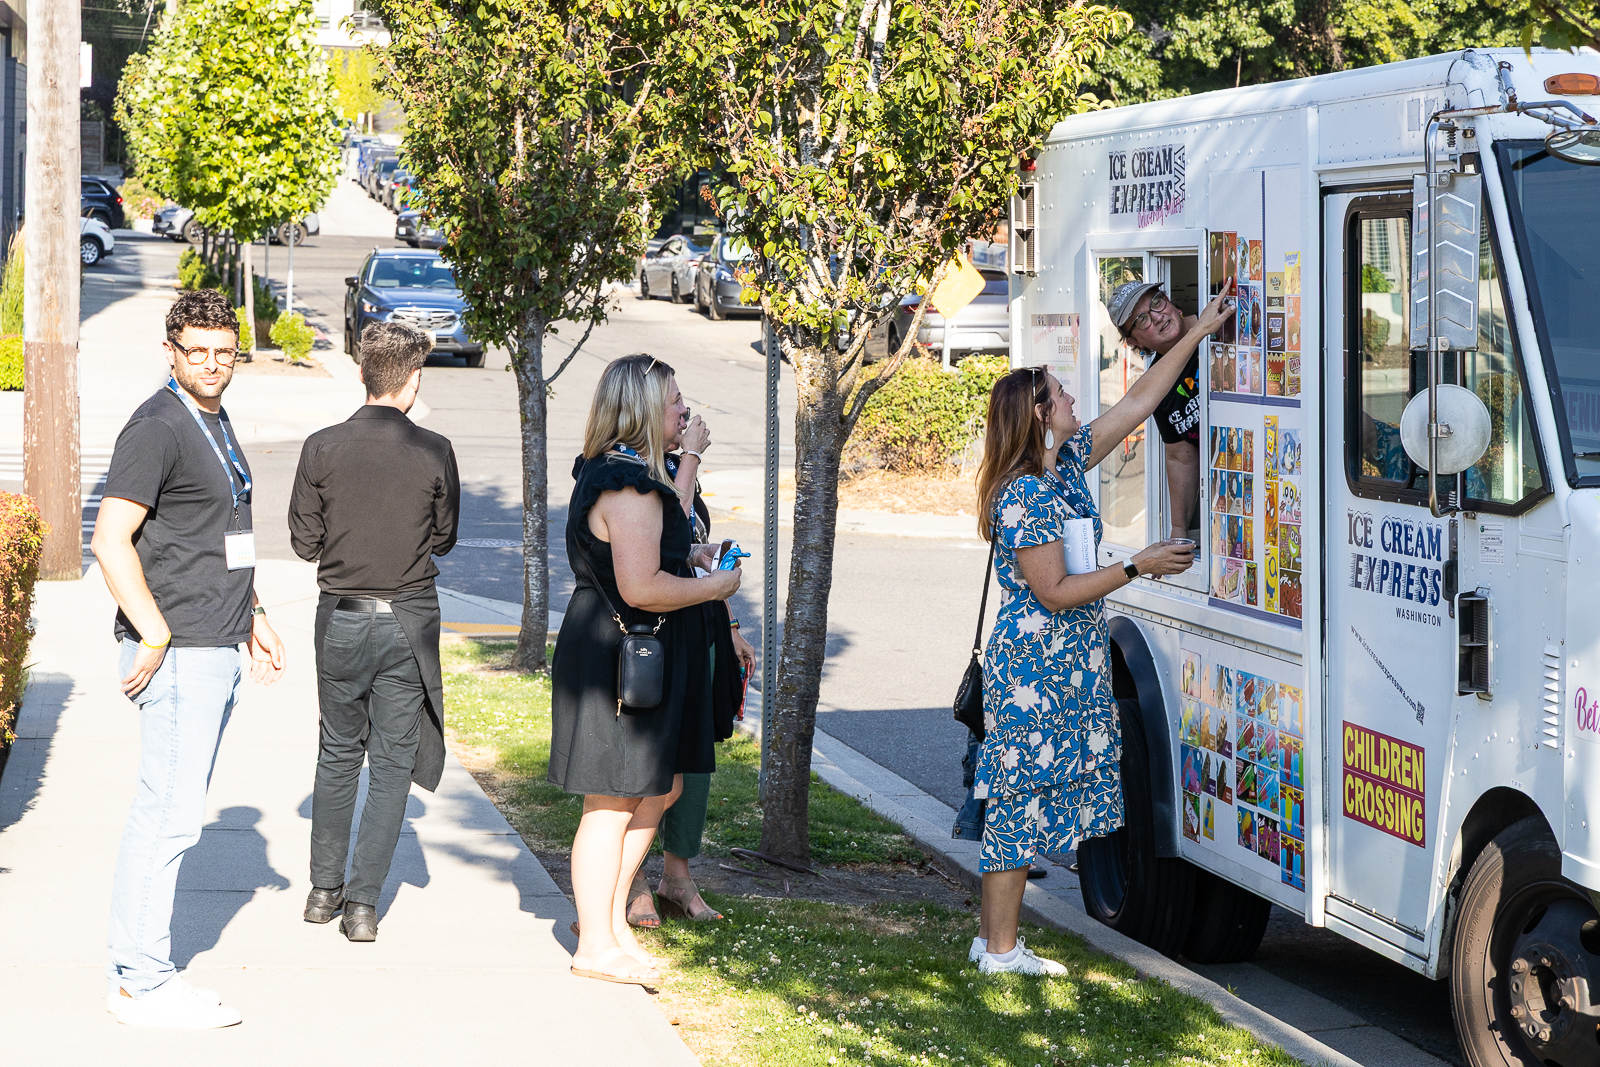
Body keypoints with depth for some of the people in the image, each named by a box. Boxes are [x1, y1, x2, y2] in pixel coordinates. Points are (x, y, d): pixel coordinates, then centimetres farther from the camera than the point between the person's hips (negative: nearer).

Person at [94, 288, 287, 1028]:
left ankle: (134, 969, 18)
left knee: (167, 812, 12)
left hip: (218, 649, 9)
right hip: (178, 653, -9)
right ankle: (142, 984, -4)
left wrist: (253, 617, 23)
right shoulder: (158, 427, -13)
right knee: (170, 815, -8)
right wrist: (156, 637, -21)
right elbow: (110, 540, -20)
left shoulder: (216, 424, 16)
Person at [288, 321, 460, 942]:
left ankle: (325, 889, 23)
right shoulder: (434, 453, -9)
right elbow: (444, 539, 3)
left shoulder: (323, 449, -8)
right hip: (409, 620, -1)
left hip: (341, 618, 2)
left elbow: (303, 541, -1)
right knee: (392, 763, 6)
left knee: (338, 753, 17)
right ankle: (363, 903, 3)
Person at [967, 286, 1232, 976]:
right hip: (1036, 669, -9)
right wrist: (1139, 568, -15)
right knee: (1022, 799, -4)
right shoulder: (1025, 498, -18)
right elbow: (1055, 593, -19)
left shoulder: (1068, 463, 9)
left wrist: (1198, 333, 16)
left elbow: (1139, 402, 16)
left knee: (1019, 799, 11)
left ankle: (992, 935, 17)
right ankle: (1002, 950, 1)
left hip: (1066, 666, 9)